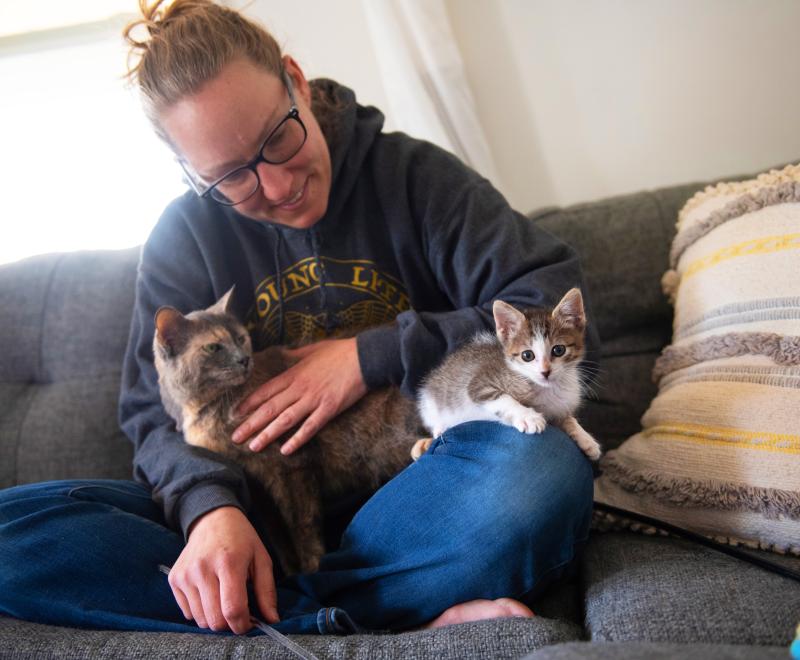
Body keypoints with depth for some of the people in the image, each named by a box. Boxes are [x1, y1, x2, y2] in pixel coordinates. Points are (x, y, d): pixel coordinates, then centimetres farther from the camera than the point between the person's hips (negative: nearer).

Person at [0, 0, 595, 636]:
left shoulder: (415, 174, -2)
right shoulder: (184, 237, 5)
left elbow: (555, 303, -9)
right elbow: (159, 411, 1)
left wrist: (373, 356, -14)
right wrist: (209, 505, -22)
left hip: (411, 496, -2)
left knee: (543, 465, -35)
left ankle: (269, 613, -20)